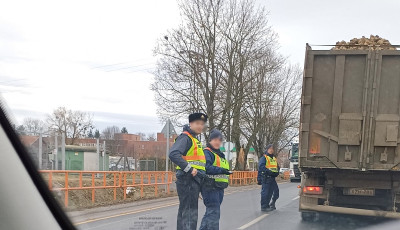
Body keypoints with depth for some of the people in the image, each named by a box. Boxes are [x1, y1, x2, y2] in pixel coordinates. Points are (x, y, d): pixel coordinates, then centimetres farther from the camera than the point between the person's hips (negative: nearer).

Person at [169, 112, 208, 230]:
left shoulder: (194, 139, 21)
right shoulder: (185, 137, -10)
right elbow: (173, 154, -25)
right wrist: (189, 169, -25)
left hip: (194, 180, 10)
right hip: (188, 179, -10)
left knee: (184, 211, 15)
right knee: (190, 212, -13)